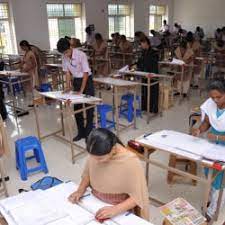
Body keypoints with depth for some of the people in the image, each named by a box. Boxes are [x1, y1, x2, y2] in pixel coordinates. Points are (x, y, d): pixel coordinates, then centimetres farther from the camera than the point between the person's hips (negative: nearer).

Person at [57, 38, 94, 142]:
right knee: (77, 107, 7)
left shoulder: (81, 55, -23)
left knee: (88, 107, -2)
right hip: (76, 80, 6)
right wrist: (68, 85, -6)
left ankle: (88, 132, 8)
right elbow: (67, 72, 6)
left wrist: (82, 90, -21)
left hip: (86, 80, -6)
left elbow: (85, 73, -21)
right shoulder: (65, 57, -5)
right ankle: (81, 132, 18)